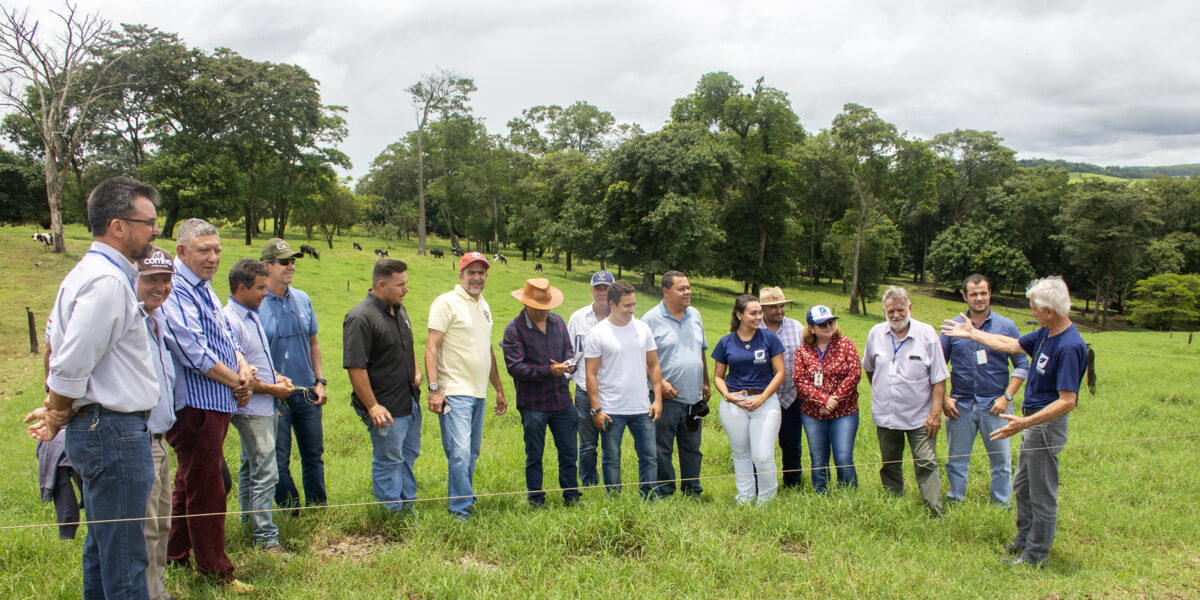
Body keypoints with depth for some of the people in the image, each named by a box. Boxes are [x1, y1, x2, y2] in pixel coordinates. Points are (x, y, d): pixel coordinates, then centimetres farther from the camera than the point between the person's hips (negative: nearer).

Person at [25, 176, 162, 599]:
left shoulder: (87, 274, 15)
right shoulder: (108, 282, -18)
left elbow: (65, 356, 18)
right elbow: (69, 367, -20)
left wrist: (56, 413, 10)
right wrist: (57, 417, -5)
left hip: (101, 431, 10)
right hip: (115, 431, -10)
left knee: (102, 548, 19)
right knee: (124, 562, -4)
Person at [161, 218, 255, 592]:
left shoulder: (204, 289, 16)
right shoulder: (176, 292, -16)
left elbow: (227, 337, 19)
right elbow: (195, 353, -22)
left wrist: (244, 367, -1)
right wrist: (236, 381, -10)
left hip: (217, 403, 10)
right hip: (195, 404, -10)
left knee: (190, 484, 19)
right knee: (206, 491, 0)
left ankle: (174, 557, 32)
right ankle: (215, 571, 11)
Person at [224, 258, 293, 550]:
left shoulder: (252, 315, 12)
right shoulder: (230, 321, -19)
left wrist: (277, 375, 7)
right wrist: (272, 389, -12)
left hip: (264, 406, 10)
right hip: (251, 408, -10)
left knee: (251, 466, 20)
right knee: (265, 472, -7)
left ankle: (249, 520, 33)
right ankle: (265, 536, 0)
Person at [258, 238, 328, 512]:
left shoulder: (303, 299, 7)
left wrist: (320, 381, 8)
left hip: (307, 393, 5)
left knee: (314, 455, 13)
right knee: (279, 461, 3)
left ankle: (318, 511, 25)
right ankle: (291, 517, 17)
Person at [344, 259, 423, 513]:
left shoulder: (399, 309, 10)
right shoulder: (360, 318, -19)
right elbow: (355, 367, -22)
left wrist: (416, 370, 11)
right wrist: (372, 407, -22)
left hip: (411, 403, 9)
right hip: (386, 408, -9)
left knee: (409, 455, 20)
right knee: (389, 461, 3)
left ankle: (408, 505, 35)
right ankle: (393, 514, 16)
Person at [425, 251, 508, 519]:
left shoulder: (483, 306, 18)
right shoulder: (447, 302, -5)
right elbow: (431, 347, -11)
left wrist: (499, 389, 24)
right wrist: (434, 388, -20)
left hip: (479, 393, 8)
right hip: (454, 393, -8)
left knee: (472, 453, 12)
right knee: (460, 452, -13)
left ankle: (465, 503, 22)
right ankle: (461, 510, -4)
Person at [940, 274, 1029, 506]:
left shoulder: (1006, 326, 2)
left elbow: (1022, 365, 3)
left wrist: (1007, 397, -6)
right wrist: (944, 398, -1)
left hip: (995, 405, -1)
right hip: (960, 406, 1)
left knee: (1001, 461, 5)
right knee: (956, 461, 8)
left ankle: (1002, 507, 19)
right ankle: (955, 503, 23)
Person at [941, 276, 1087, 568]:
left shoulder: (1070, 346, -26)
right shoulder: (1045, 334, 3)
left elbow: (1067, 401, -28)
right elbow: (1012, 345, 21)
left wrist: (1025, 423, -33)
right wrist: (972, 334, 27)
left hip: (1047, 424, -10)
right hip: (1032, 421, 10)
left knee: (1042, 494, 4)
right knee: (1023, 487, 22)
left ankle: (1036, 555, 18)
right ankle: (1024, 540, 37)